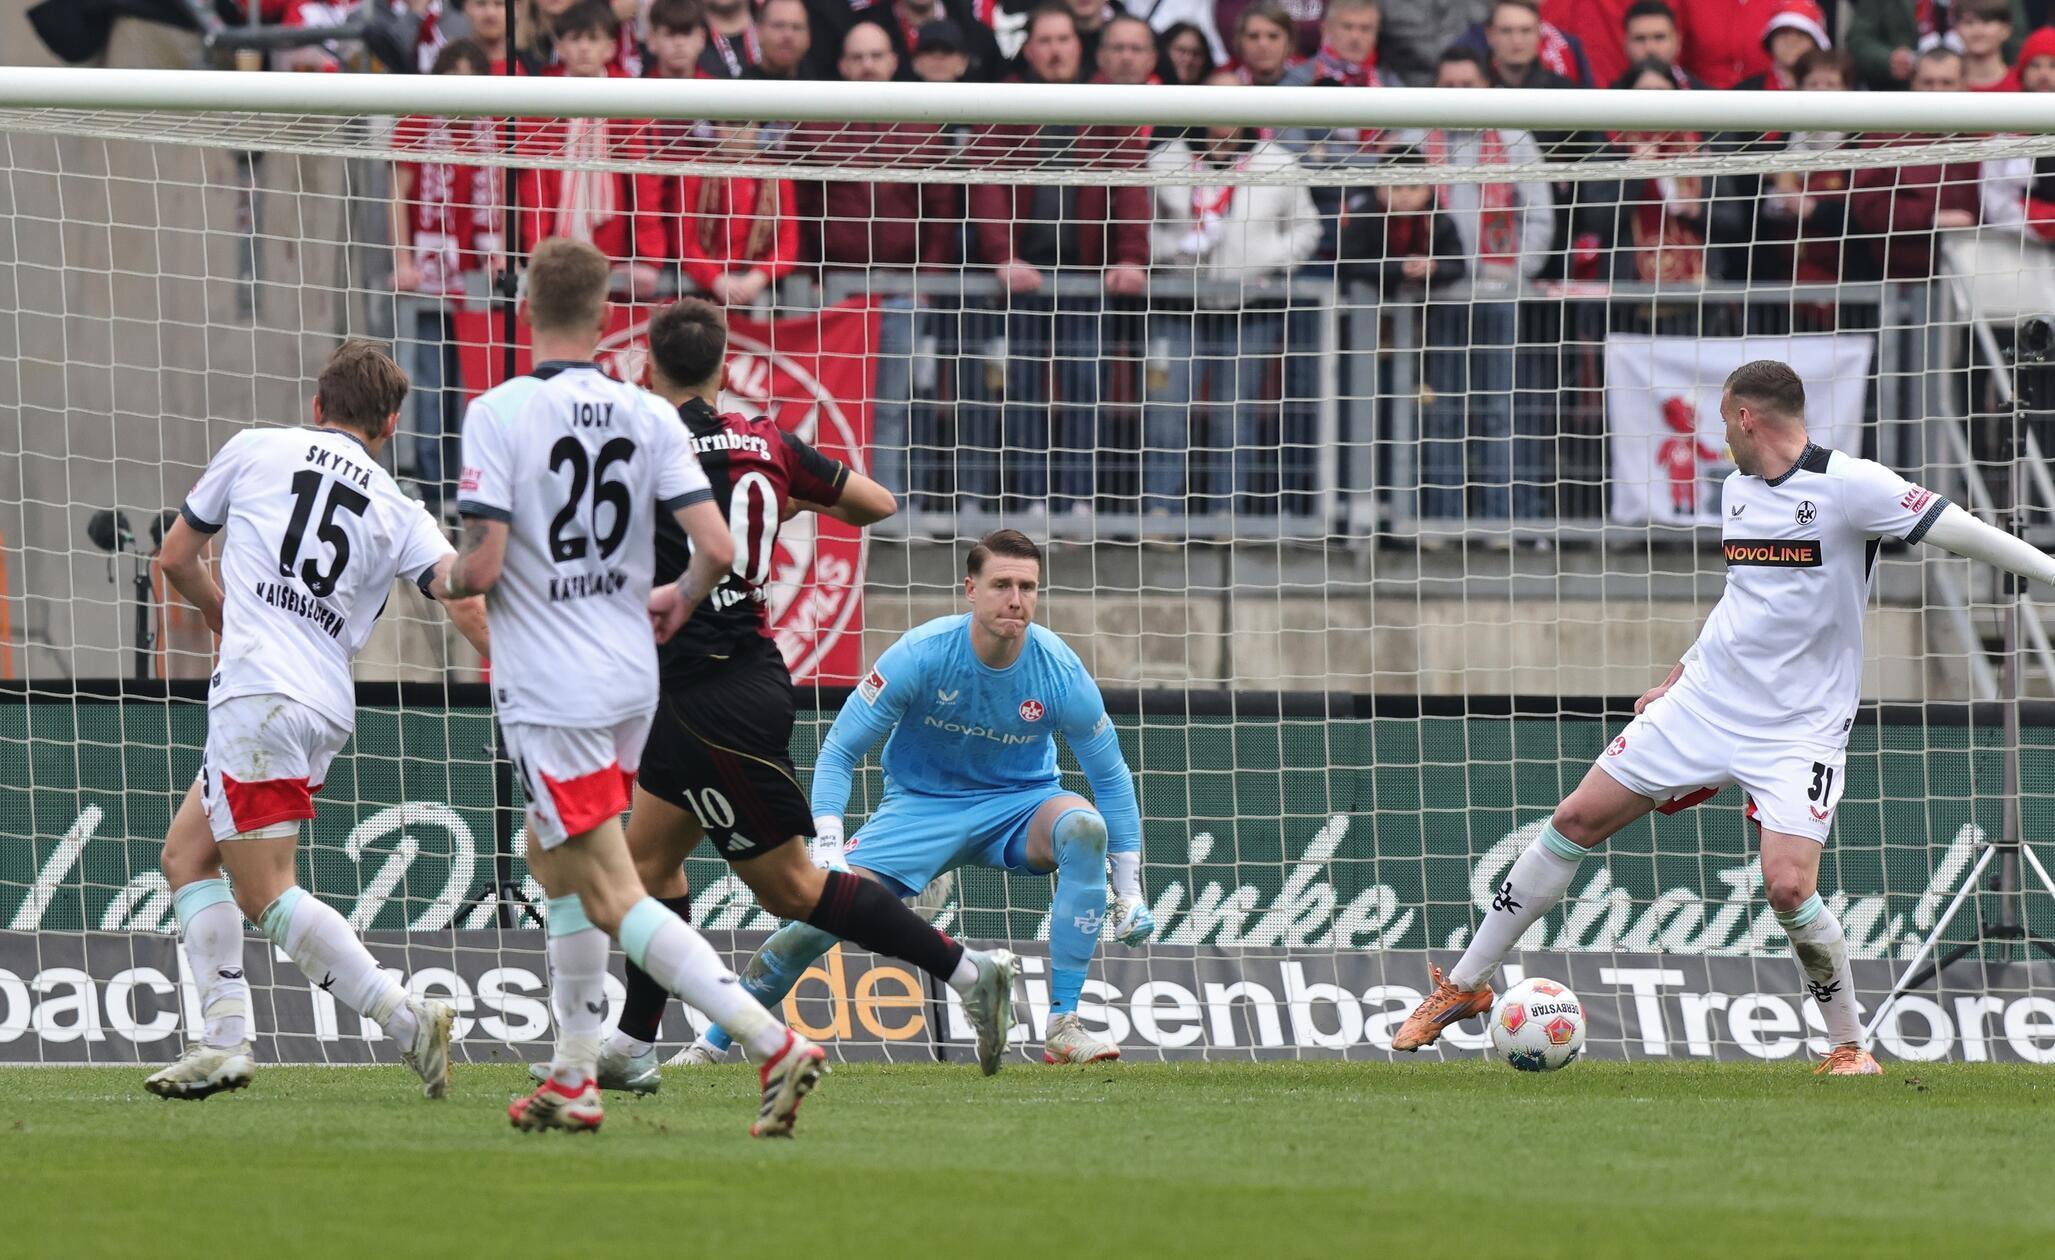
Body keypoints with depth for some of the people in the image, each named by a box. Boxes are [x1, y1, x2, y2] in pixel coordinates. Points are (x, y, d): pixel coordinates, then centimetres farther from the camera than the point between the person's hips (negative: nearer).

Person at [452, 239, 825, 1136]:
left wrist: (449, 582, 7)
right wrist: (678, 601, 17)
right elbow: (717, 549, -5)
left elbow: (481, 567, -17)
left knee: (612, 900, -6)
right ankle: (573, 1080, 26)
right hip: (632, 687, 6)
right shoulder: (649, 417, 0)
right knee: (553, 862, 25)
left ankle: (772, 1042, -19)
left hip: (550, 694, -6)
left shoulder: (499, 413, -12)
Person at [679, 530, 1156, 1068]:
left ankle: (1063, 1027, -26)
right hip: (920, 806, -1)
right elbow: (838, 753, -12)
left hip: (1020, 805, 1)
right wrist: (828, 851, -26)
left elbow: (1112, 778, -3)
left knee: (1084, 825, -33)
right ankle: (711, 1043, 2)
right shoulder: (920, 654, -21)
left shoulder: (1060, 671, -17)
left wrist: (1130, 894, -4)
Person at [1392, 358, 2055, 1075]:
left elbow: (1956, 531, -17)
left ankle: (1851, 1048, 1)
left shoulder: (1849, 485, -13)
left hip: (1799, 730, -7)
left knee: (1788, 887, -22)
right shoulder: (1736, 490, 10)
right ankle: (1466, 986, 17)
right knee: (1577, 820, 4)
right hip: (1702, 705, 7)